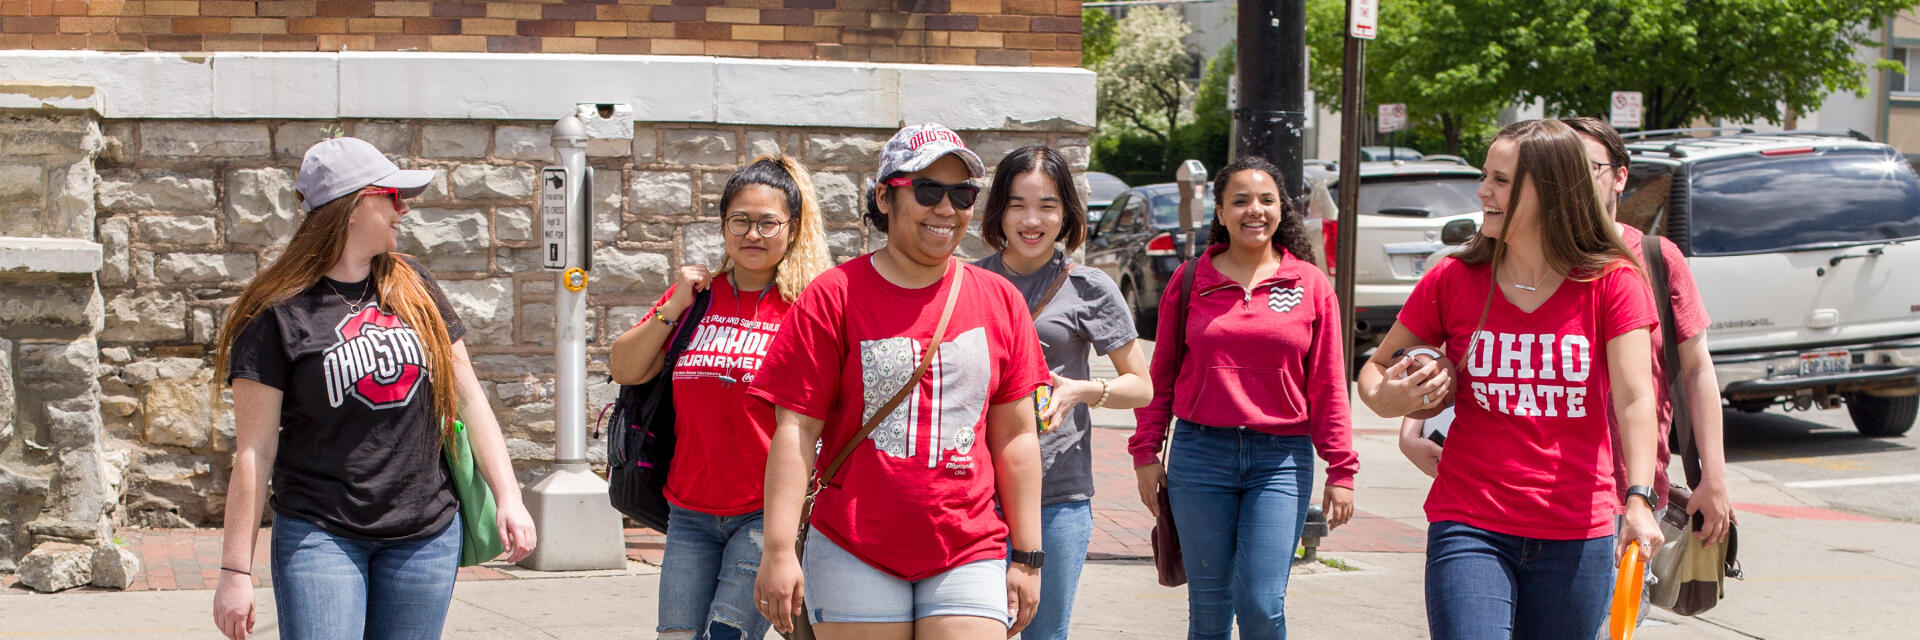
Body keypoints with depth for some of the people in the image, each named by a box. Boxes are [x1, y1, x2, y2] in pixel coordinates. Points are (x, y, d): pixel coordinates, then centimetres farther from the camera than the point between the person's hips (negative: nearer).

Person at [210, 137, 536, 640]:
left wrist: (508, 497, 3)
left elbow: (469, 396, 12)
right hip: (321, 537, -4)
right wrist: (235, 570, -8)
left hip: (427, 536, 4)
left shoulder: (413, 287, 9)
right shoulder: (279, 313, -6)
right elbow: (254, 453, -7)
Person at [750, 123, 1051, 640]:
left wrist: (1026, 556, 8)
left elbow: (1015, 437, 10)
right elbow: (796, 431, -5)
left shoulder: (999, 301, 8)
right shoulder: (834, 297, -2)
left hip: (969, 554, 2)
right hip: (854, 553, -2)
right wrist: (778, 550, -11)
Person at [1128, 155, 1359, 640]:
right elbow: (1161, 376, 10)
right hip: (1200, 454, 1)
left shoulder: (1310, 285, 4)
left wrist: (1341, 471, 0)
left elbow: (1328, 387, 3)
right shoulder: (1190, 281, 6)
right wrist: (1146, 453, 5)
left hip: (1282, 459, -1)